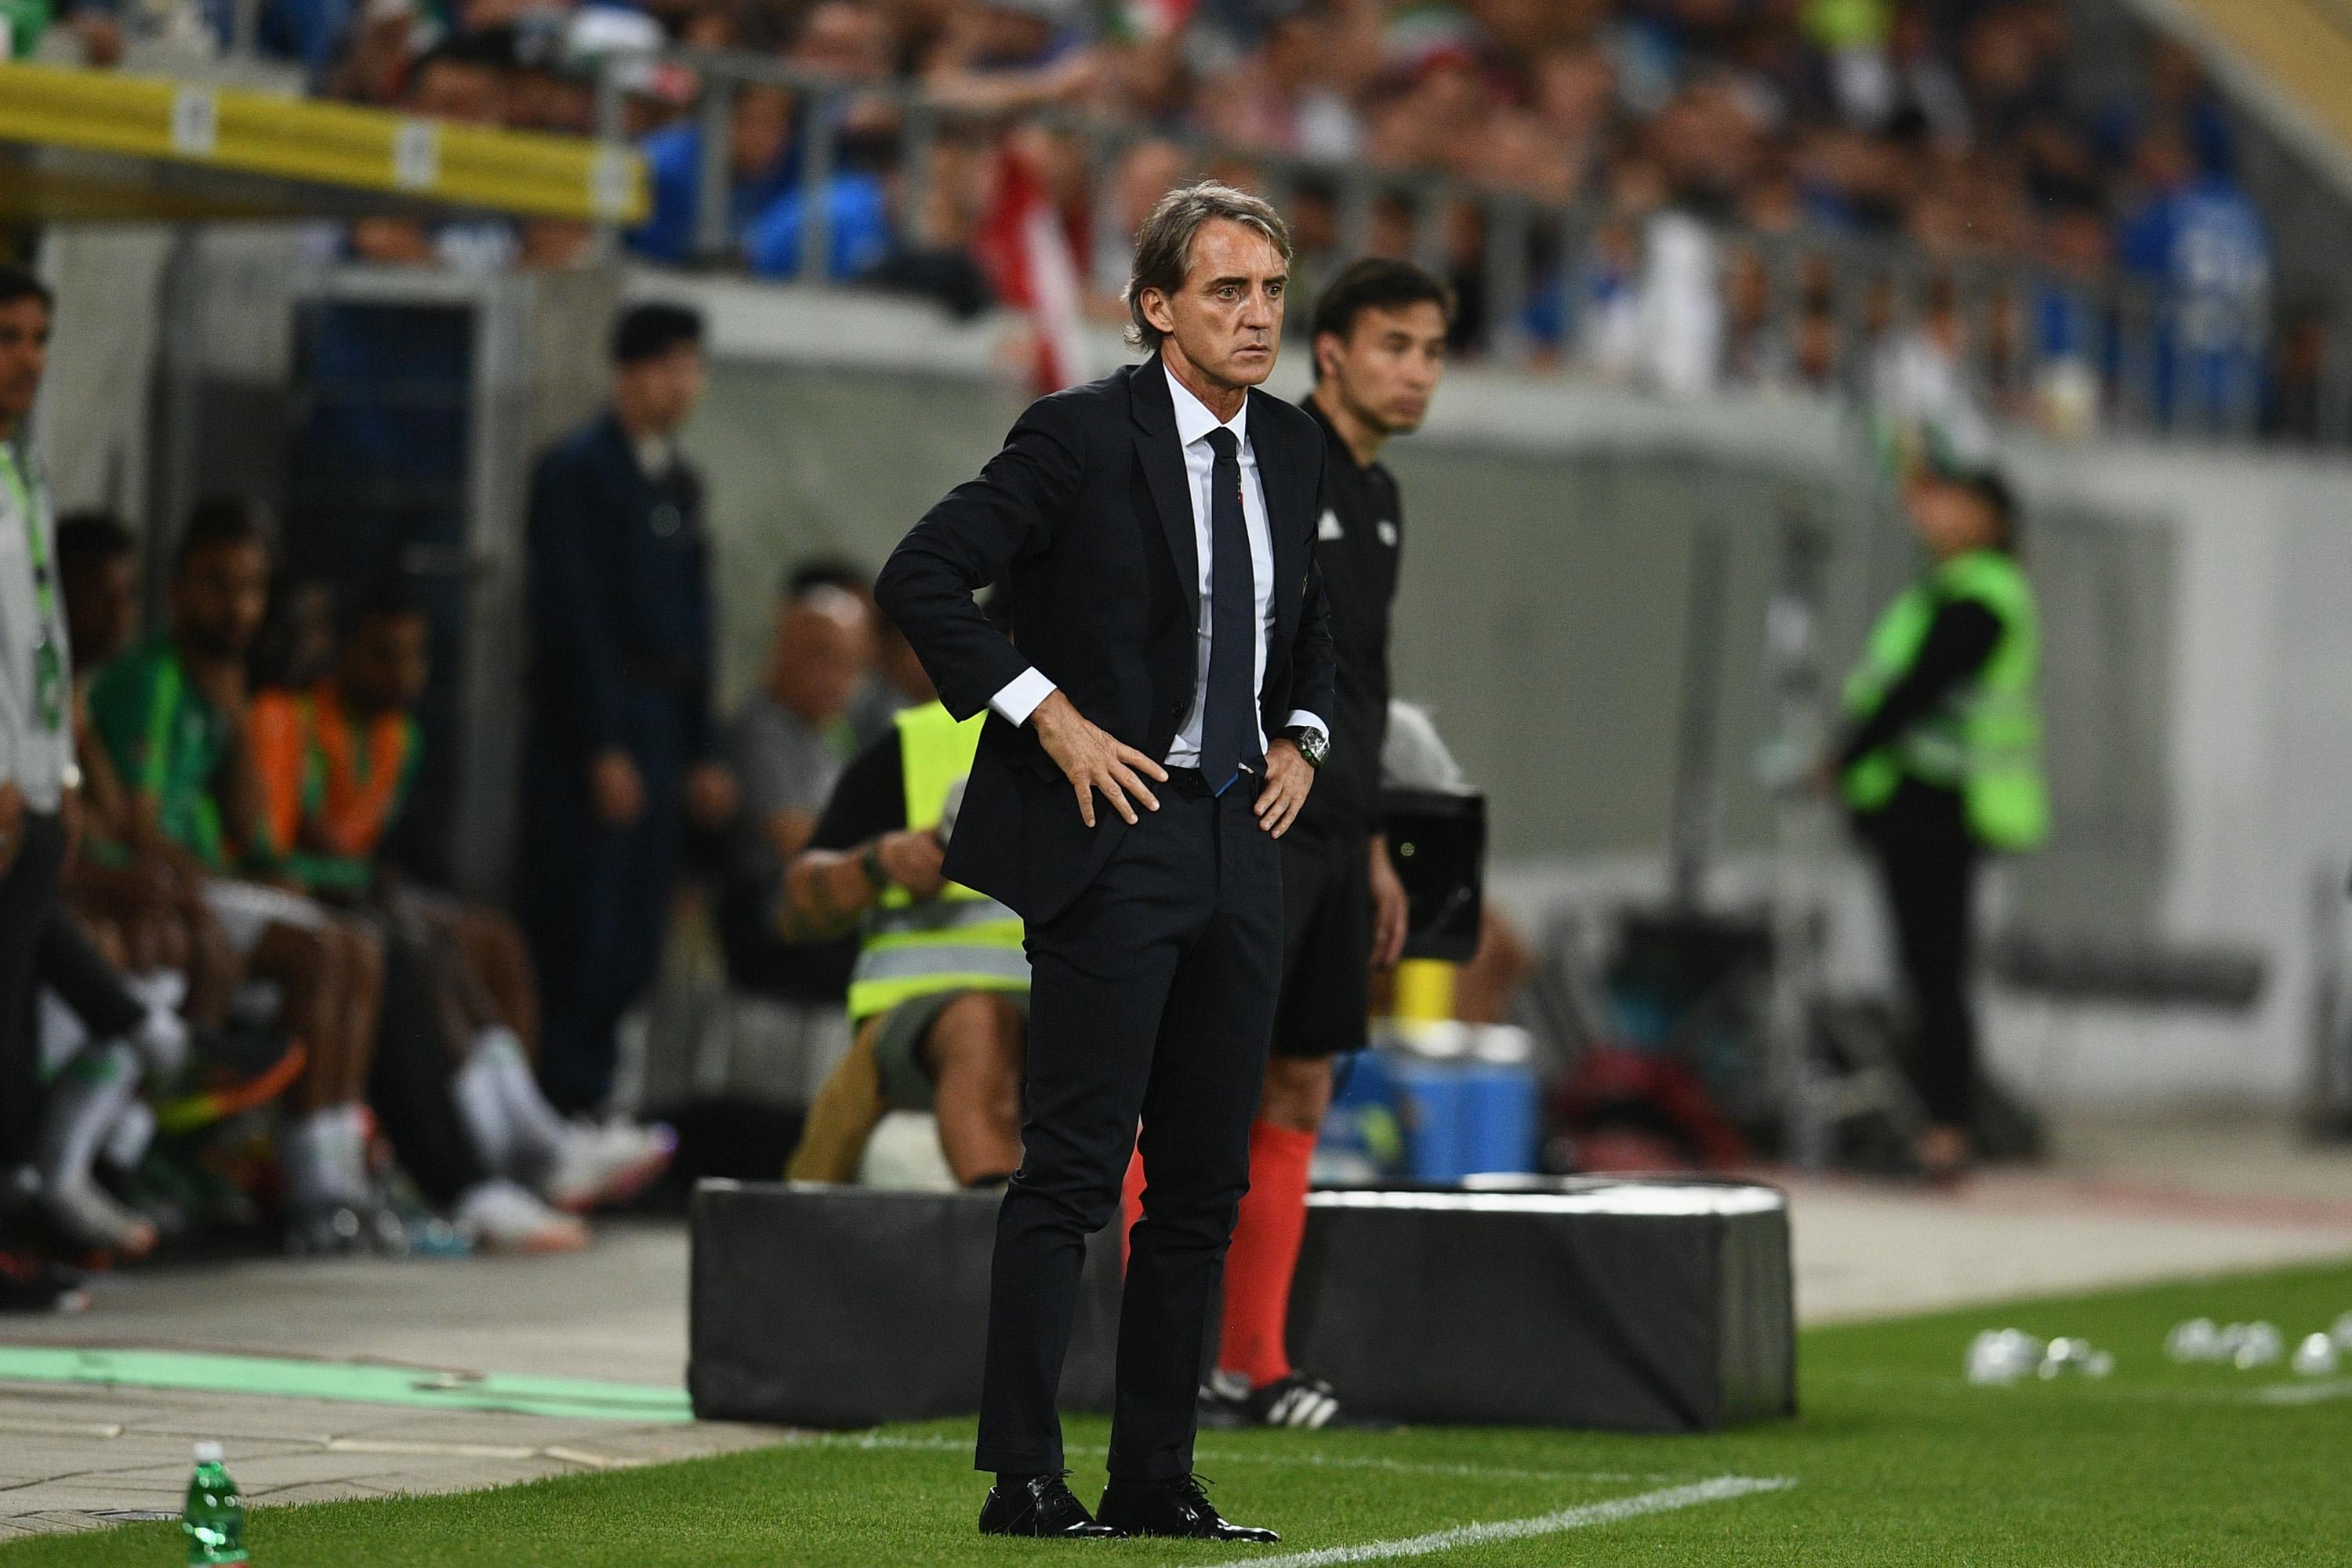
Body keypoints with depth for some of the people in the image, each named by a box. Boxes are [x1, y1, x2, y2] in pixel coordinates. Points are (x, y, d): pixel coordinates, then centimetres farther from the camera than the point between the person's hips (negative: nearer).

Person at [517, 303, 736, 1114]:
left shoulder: (681, 481, 17)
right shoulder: (576, 468, -6)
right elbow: (570, 615, -12)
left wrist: (701, 751, 14)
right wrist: (602, 748, -16)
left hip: (658, 725, 7)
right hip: (585, 728, -7)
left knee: (637, 934, 5)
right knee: (578, 922, -8)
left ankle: (588, 1097, 9)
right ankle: (559, 1100, -5)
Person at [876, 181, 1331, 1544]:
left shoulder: (1291, 448, 12)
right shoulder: (1082, 436, -9)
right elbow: (921, 578, -13)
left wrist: (1303, 738, 12)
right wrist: (1048, 716, -15)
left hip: (1241, 844, 7)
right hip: (1116, 832, -7)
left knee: (1208, 1184, 8)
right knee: (1072, 1174, -8)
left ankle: (1157, 1480, 14)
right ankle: (1024, 1481, -5)